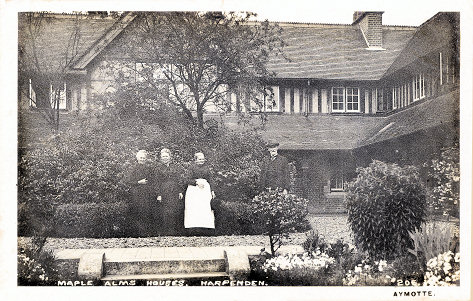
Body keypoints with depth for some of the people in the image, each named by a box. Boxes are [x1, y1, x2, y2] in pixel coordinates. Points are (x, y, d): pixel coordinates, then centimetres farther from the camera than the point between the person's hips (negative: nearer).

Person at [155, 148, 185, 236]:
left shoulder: (173, 167, 14)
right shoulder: (159, 167, 5)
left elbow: (179, 180, 12)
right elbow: (157, 181, 0)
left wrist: (180, 191, 2)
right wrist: (159, 194, -8)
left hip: (175, 193, 3)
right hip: (165, 193, -3)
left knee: (178, 211, 0)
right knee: (166, 213, -7)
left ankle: (177, 231, 8)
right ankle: (167, 232, -2)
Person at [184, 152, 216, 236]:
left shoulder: (206, 168, 18)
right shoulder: (192, 168, 6)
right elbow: (188, 180, -1)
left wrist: (212, 191, 13)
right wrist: (197, 182, -17)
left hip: (205, 189, 3)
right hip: (194, 190, -3)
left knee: (205, 209, -8)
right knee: (194, 209, -11)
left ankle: (205, 231, -9)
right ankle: (194, 231, -14)